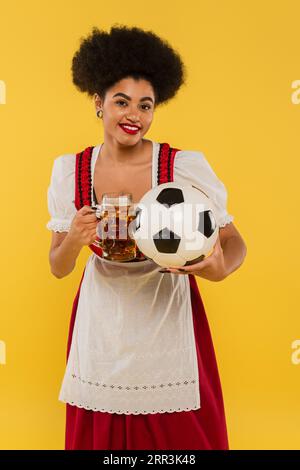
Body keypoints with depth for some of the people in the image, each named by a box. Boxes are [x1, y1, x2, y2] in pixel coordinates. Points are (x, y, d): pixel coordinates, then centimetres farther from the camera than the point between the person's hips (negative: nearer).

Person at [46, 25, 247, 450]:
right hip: (101, 329, 2)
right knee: (98, 435, 16)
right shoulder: (70, 170, -6)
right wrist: (74, 240, -25)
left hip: (168, 322, -2)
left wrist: (220, 267, -32)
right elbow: (58, 269, -2)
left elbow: (235, 243, -8)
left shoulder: (187, 167, -15)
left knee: (179, 434, 10)